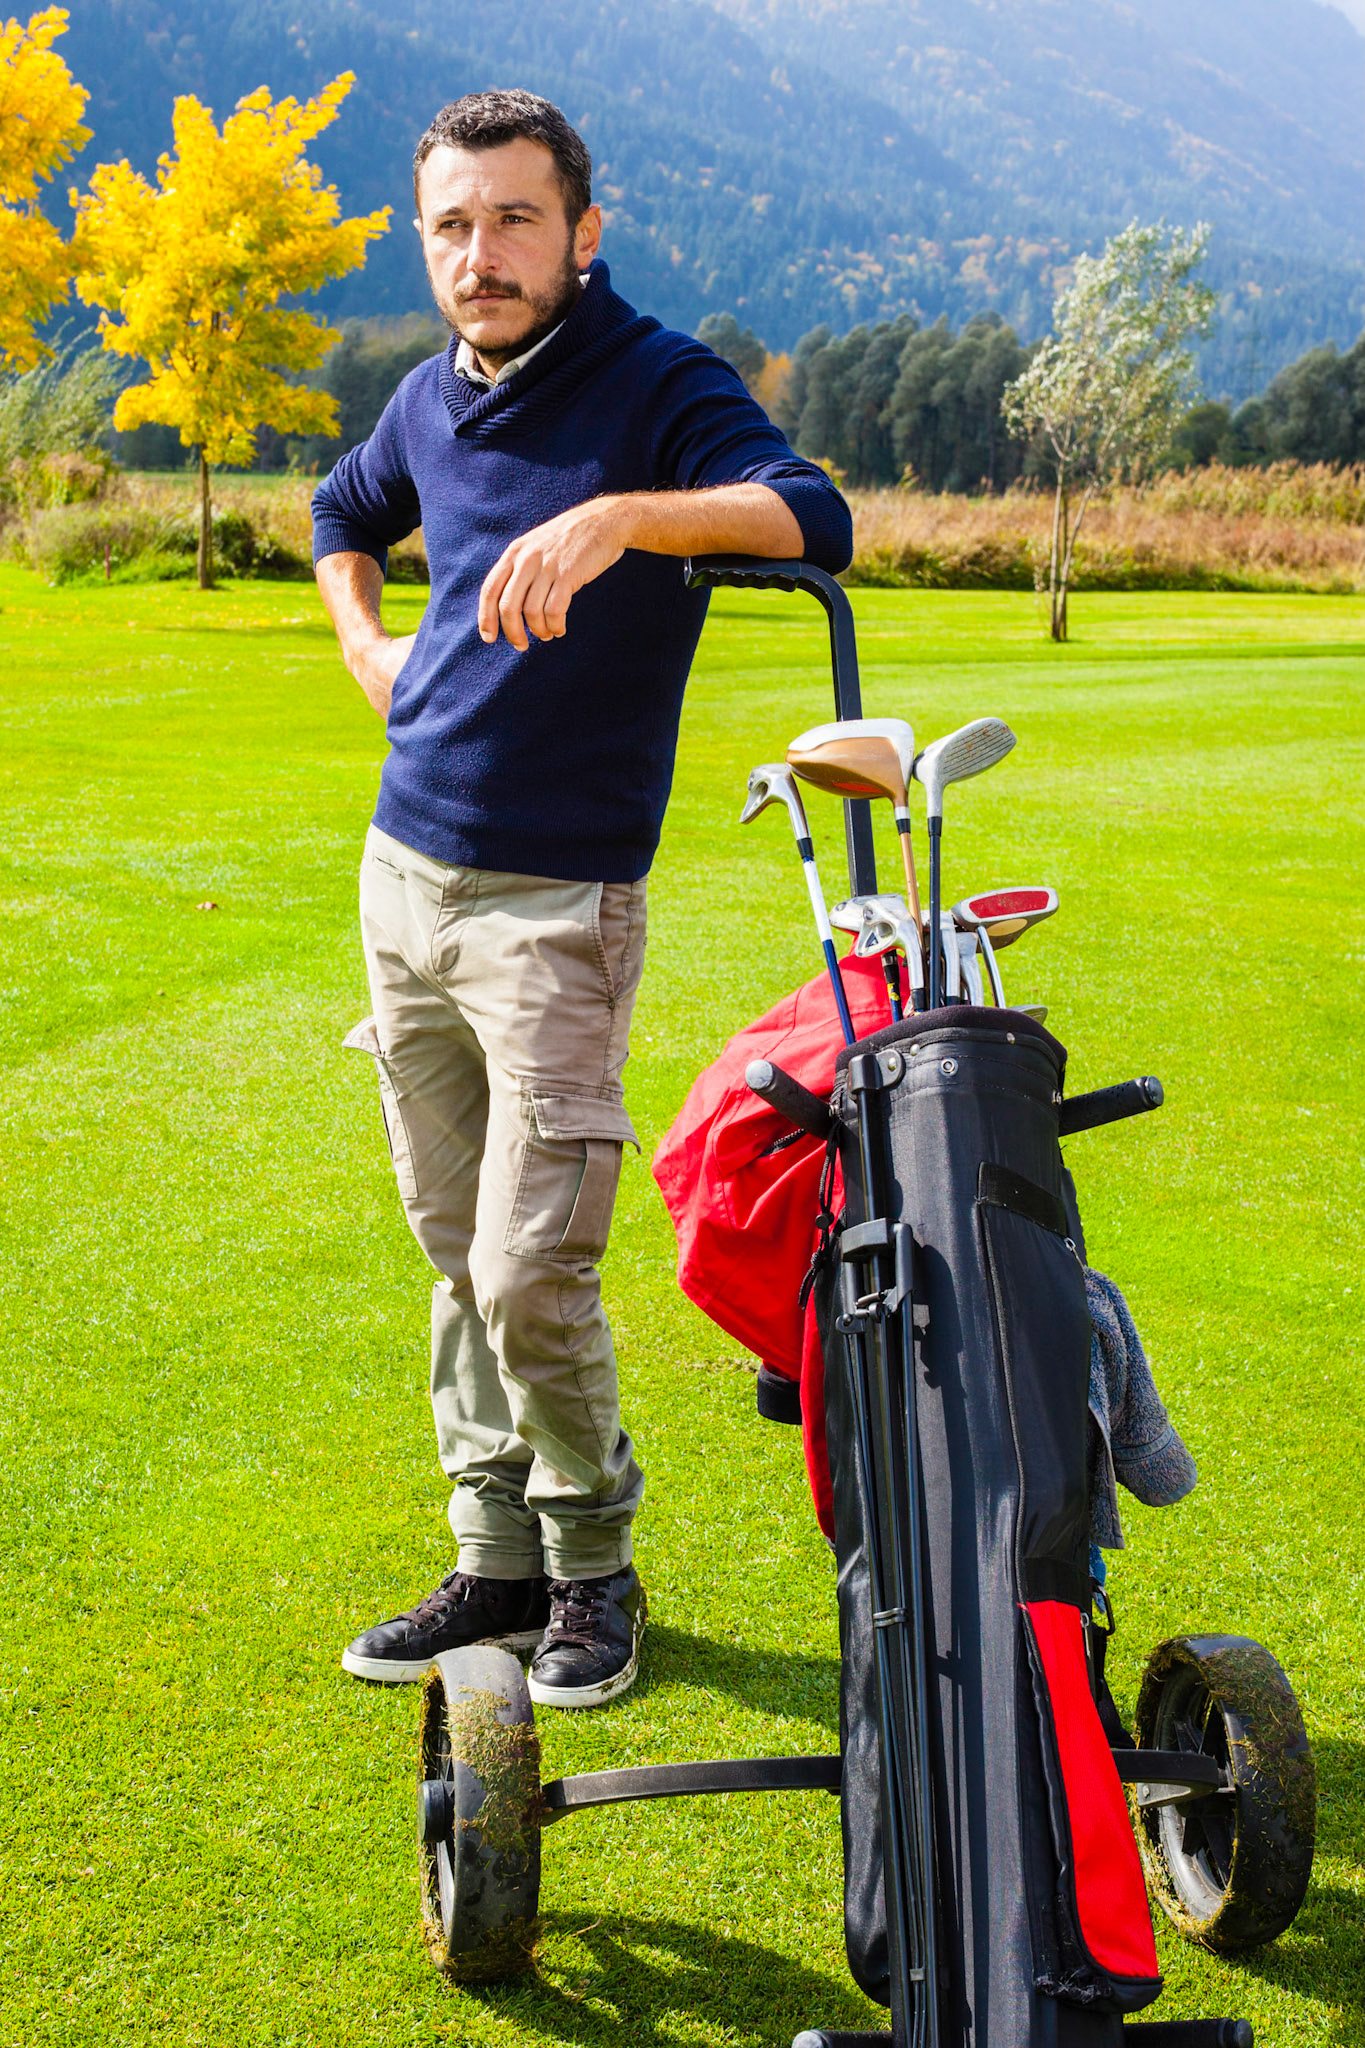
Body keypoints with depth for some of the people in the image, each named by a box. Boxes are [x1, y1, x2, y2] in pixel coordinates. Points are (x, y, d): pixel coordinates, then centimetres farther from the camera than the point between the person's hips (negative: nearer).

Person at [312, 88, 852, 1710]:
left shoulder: (655, 385, -9)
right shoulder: (430, 402, 10)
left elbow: (815, 520, -28)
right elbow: (342, 515, 32)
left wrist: (618, 514, -41)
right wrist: (372, 653, 15)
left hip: (555, 901, -6)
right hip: (404, 870, 6)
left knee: (531, 1274, -7)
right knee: (458, 1259, 12)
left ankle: (594, 1570, 15)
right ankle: (498, 1564, 24)